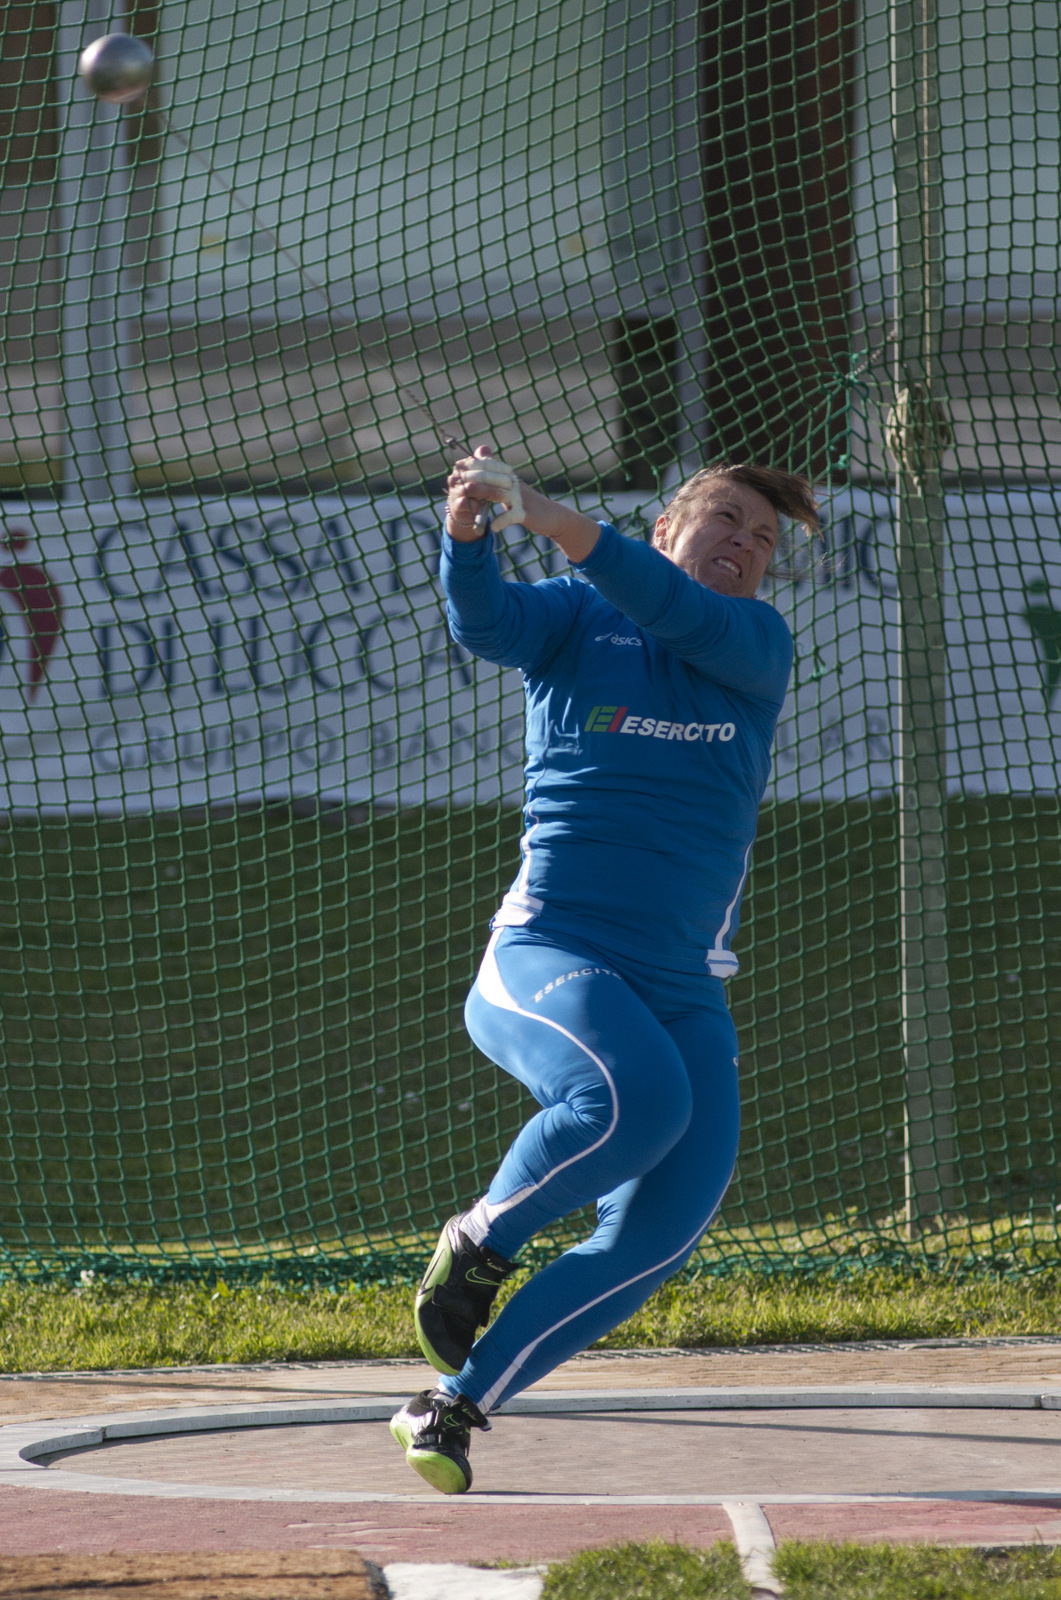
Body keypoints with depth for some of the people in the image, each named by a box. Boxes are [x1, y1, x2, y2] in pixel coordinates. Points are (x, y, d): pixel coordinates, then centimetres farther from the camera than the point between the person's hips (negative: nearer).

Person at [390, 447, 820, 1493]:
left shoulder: (759, 644, 13)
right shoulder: (576, 617, 8)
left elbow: (688, 621, -10)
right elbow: (485, 625, -14)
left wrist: (553, 521, -23)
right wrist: (466, 534, -36)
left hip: (685, 997, 4)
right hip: (547, 960, -4)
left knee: (657, 1238, -11)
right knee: (637, 1096, -34)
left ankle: (455, 1405, 0)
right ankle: (480, 1242, -8)